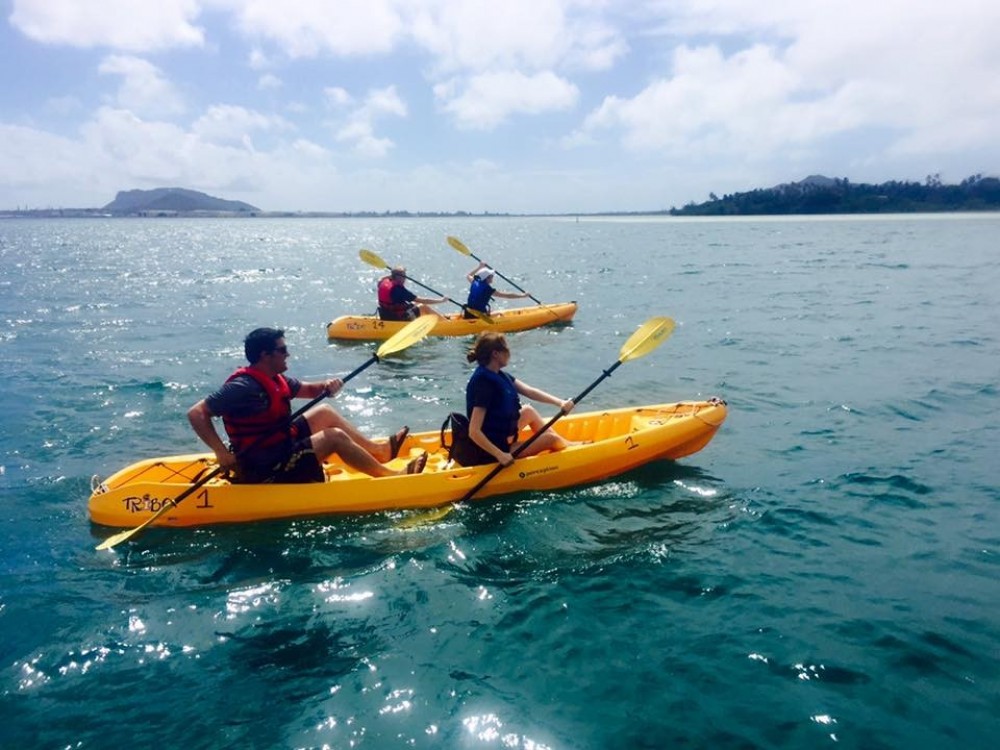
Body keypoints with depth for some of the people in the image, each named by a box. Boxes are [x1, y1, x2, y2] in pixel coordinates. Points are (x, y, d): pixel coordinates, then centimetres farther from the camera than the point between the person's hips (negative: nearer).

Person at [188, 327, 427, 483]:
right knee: (335, 436, -15)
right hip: (265, 470, -10)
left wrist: (326, 386, -6)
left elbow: (308, 390, 17)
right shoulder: (243, 387, -23)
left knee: (324, 412, 14)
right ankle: (391, 476, -6)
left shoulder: (274, 379, 6)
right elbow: (196, 413, -25)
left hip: (280, 446, 11)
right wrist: (221, 452, -32)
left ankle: (380, 451, 17)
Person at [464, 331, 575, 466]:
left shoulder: (498, 375, 0)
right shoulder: (484, 384, -28)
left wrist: (560, 402, -14)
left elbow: (530, 391, -2)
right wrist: (500, 455, -34)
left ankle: (564, 444, 27)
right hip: (495, 448, -10)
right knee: (551, 438, 0)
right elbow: (474, 432, -32)